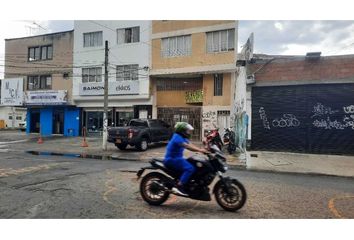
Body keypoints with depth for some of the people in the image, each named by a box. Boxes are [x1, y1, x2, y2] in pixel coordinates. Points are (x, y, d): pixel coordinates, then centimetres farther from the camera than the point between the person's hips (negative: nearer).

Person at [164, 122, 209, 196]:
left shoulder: (182, 138, 14)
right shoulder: (177, 137, -18)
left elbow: (191, 145, 5)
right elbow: (187, 146, -31)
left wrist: (202, 150, -7)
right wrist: (200, 150, -36)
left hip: (177, 158, 11)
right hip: (172, 159, -11)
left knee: (194, 165, 13)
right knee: (190, 168, -25)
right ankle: (179, 187, -23)